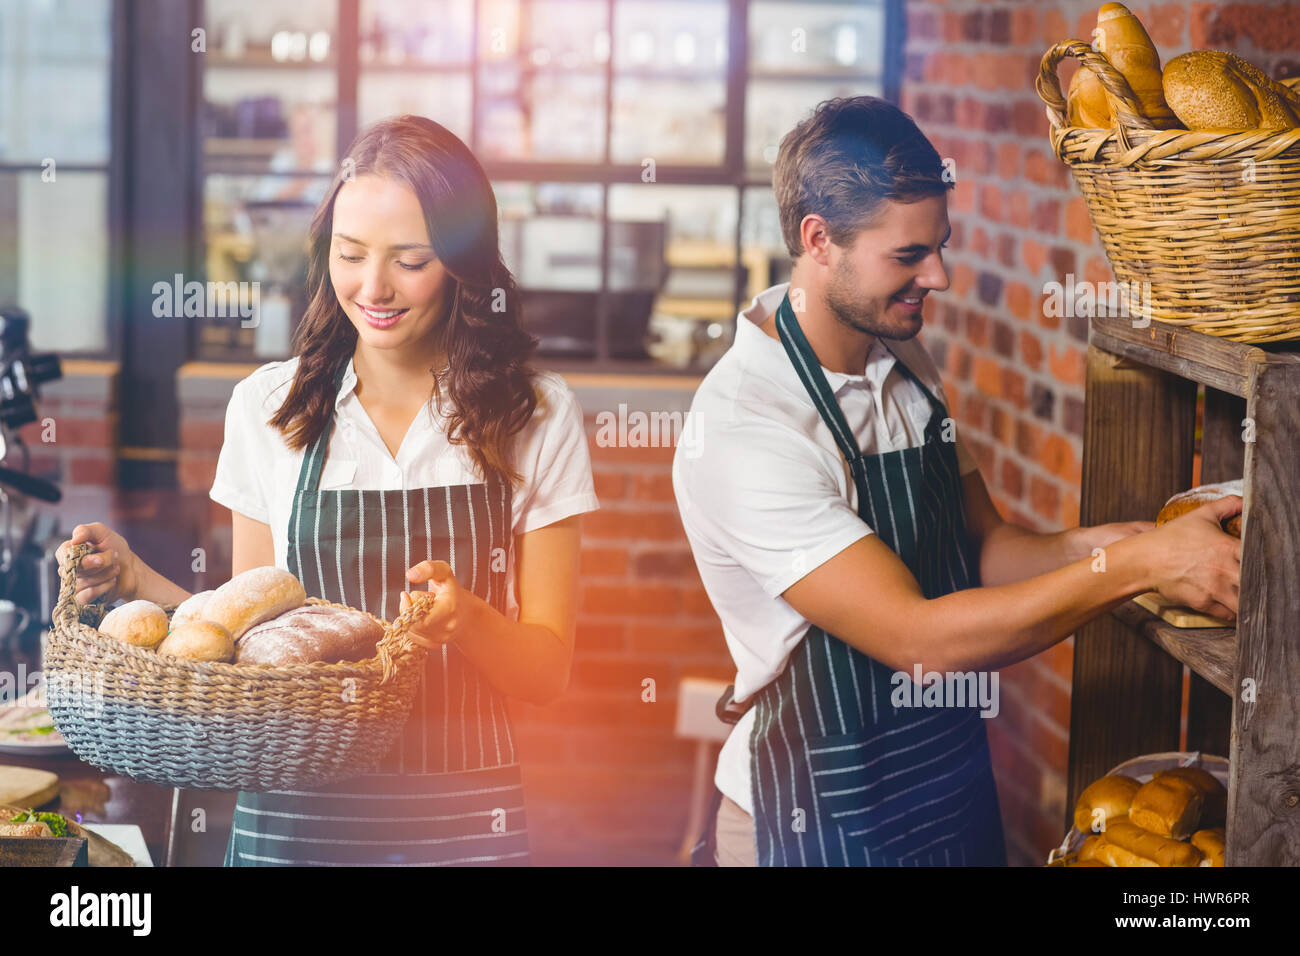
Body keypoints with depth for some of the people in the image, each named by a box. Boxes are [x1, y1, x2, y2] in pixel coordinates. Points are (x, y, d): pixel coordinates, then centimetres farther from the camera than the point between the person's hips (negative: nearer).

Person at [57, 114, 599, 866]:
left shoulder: (536, 417, -1)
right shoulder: (269, 408, 3)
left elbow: (549, 671, -1)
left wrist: (465, 618, -19)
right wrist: (135, 580, -6)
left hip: (461, 822, -1)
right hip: (294, 817, 1)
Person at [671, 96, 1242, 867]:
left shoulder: (904, 363, 3)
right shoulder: (743, 428, -24)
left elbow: (984, 545, 8)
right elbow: (918, 637, -28)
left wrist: (1086, 547, -13)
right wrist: (1138, 563, -28)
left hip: (954, 783, 8)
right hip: (822, 822, -8)